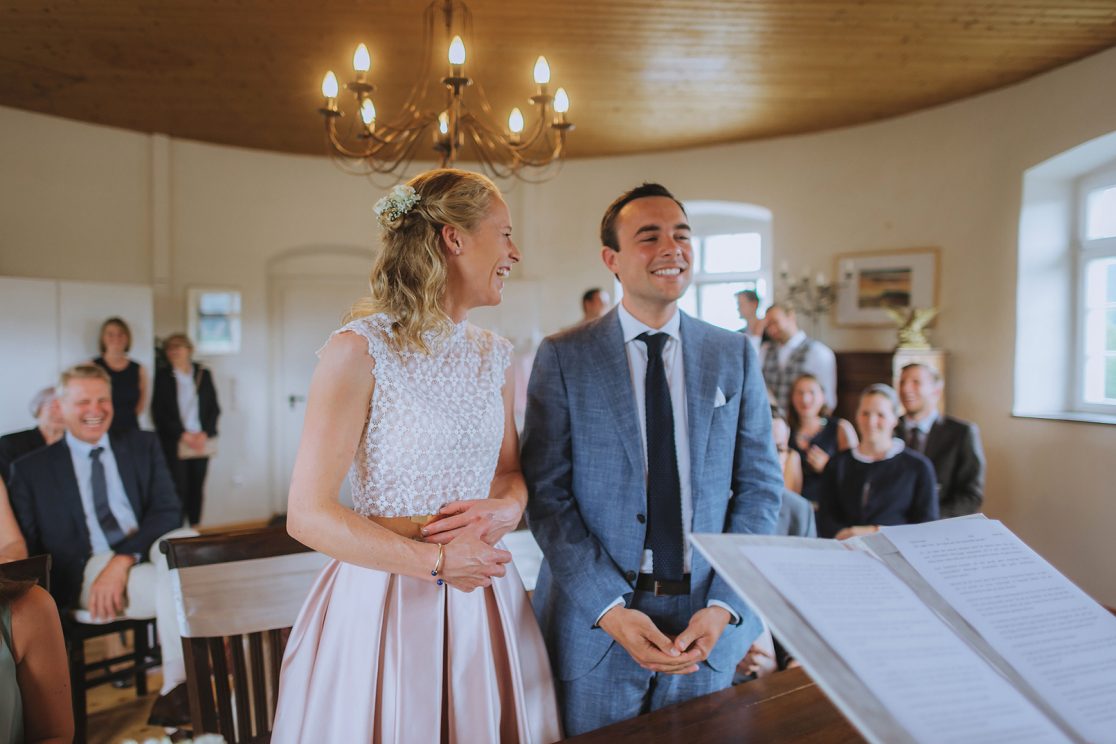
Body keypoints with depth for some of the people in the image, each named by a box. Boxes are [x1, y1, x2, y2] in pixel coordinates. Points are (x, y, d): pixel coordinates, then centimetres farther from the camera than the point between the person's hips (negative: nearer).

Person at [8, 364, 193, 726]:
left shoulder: (143, 445, 16)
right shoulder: (31, 469, 13)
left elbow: (168, 510, 3)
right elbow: (27, 548, 9)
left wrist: (123, 559, -15)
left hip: (150, 552, 2)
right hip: (86, 571, -2)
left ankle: (177, 686, -32)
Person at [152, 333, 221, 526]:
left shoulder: (204, 374, 9)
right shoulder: (163, 376, 4)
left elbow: (214, 408, 8)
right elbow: (158, 411, 0)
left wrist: (205, 433, -5)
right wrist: (183, 435, -8)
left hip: (202, 443, 2)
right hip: (174, 445, -2)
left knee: (197, 490, 3)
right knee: (179, 490, -7)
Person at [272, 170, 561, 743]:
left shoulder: (493, 356, 5)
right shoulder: (360, 349, -14)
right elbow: (307, 515, -15)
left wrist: (506, 508, -8)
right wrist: (436, 560, -16)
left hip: (482, 601, 6)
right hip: (386, 602, -5)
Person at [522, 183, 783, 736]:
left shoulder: (735, 356, 3)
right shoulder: (563, 357, -4)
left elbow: (760, 486, 2)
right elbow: (546, 493, -8)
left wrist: (724, 606, -8)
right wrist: (609, 609, -15)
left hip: (708, 624, 2)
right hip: (593, 626, -2)